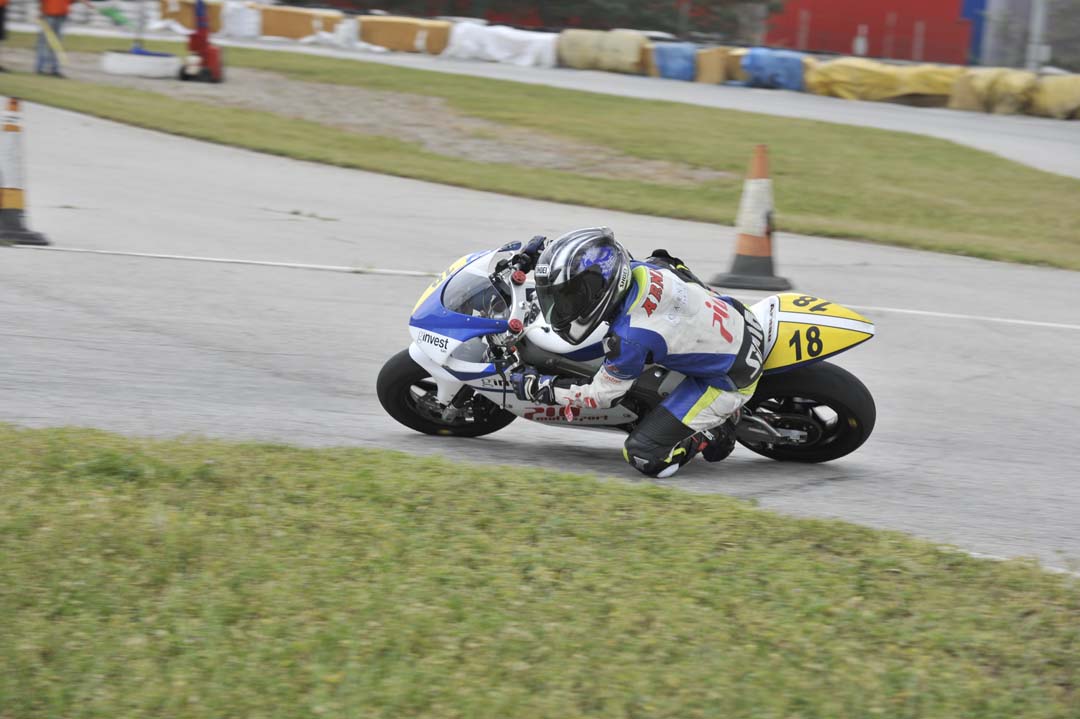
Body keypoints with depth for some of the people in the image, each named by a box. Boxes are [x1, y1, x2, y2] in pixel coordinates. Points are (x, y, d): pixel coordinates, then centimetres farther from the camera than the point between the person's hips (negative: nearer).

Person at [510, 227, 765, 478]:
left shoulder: (628, 339, -30)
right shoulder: (642, 268, -11)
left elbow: (602, 394, -12)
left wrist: (539, 387, -2)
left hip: (732, 380, -8)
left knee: (643, 456, -12)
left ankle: (716, 432, 9)